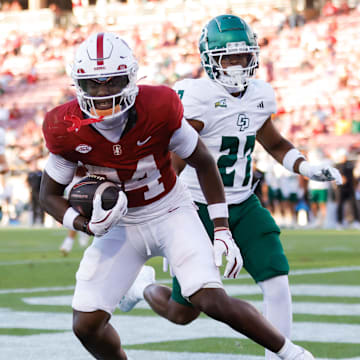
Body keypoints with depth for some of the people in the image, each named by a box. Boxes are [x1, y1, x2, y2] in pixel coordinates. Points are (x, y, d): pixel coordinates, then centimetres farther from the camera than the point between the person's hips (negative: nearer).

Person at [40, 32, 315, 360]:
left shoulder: (158, 109, -24)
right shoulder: (68, 131, -19)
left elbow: (204, 163, -7)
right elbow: (50, 194, -2)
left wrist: (222, 231, -8)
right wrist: (87, 225, -22)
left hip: (172, 213, -3)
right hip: (120, 224, 3)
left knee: (212, 301, -20)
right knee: (86, 325, -8)